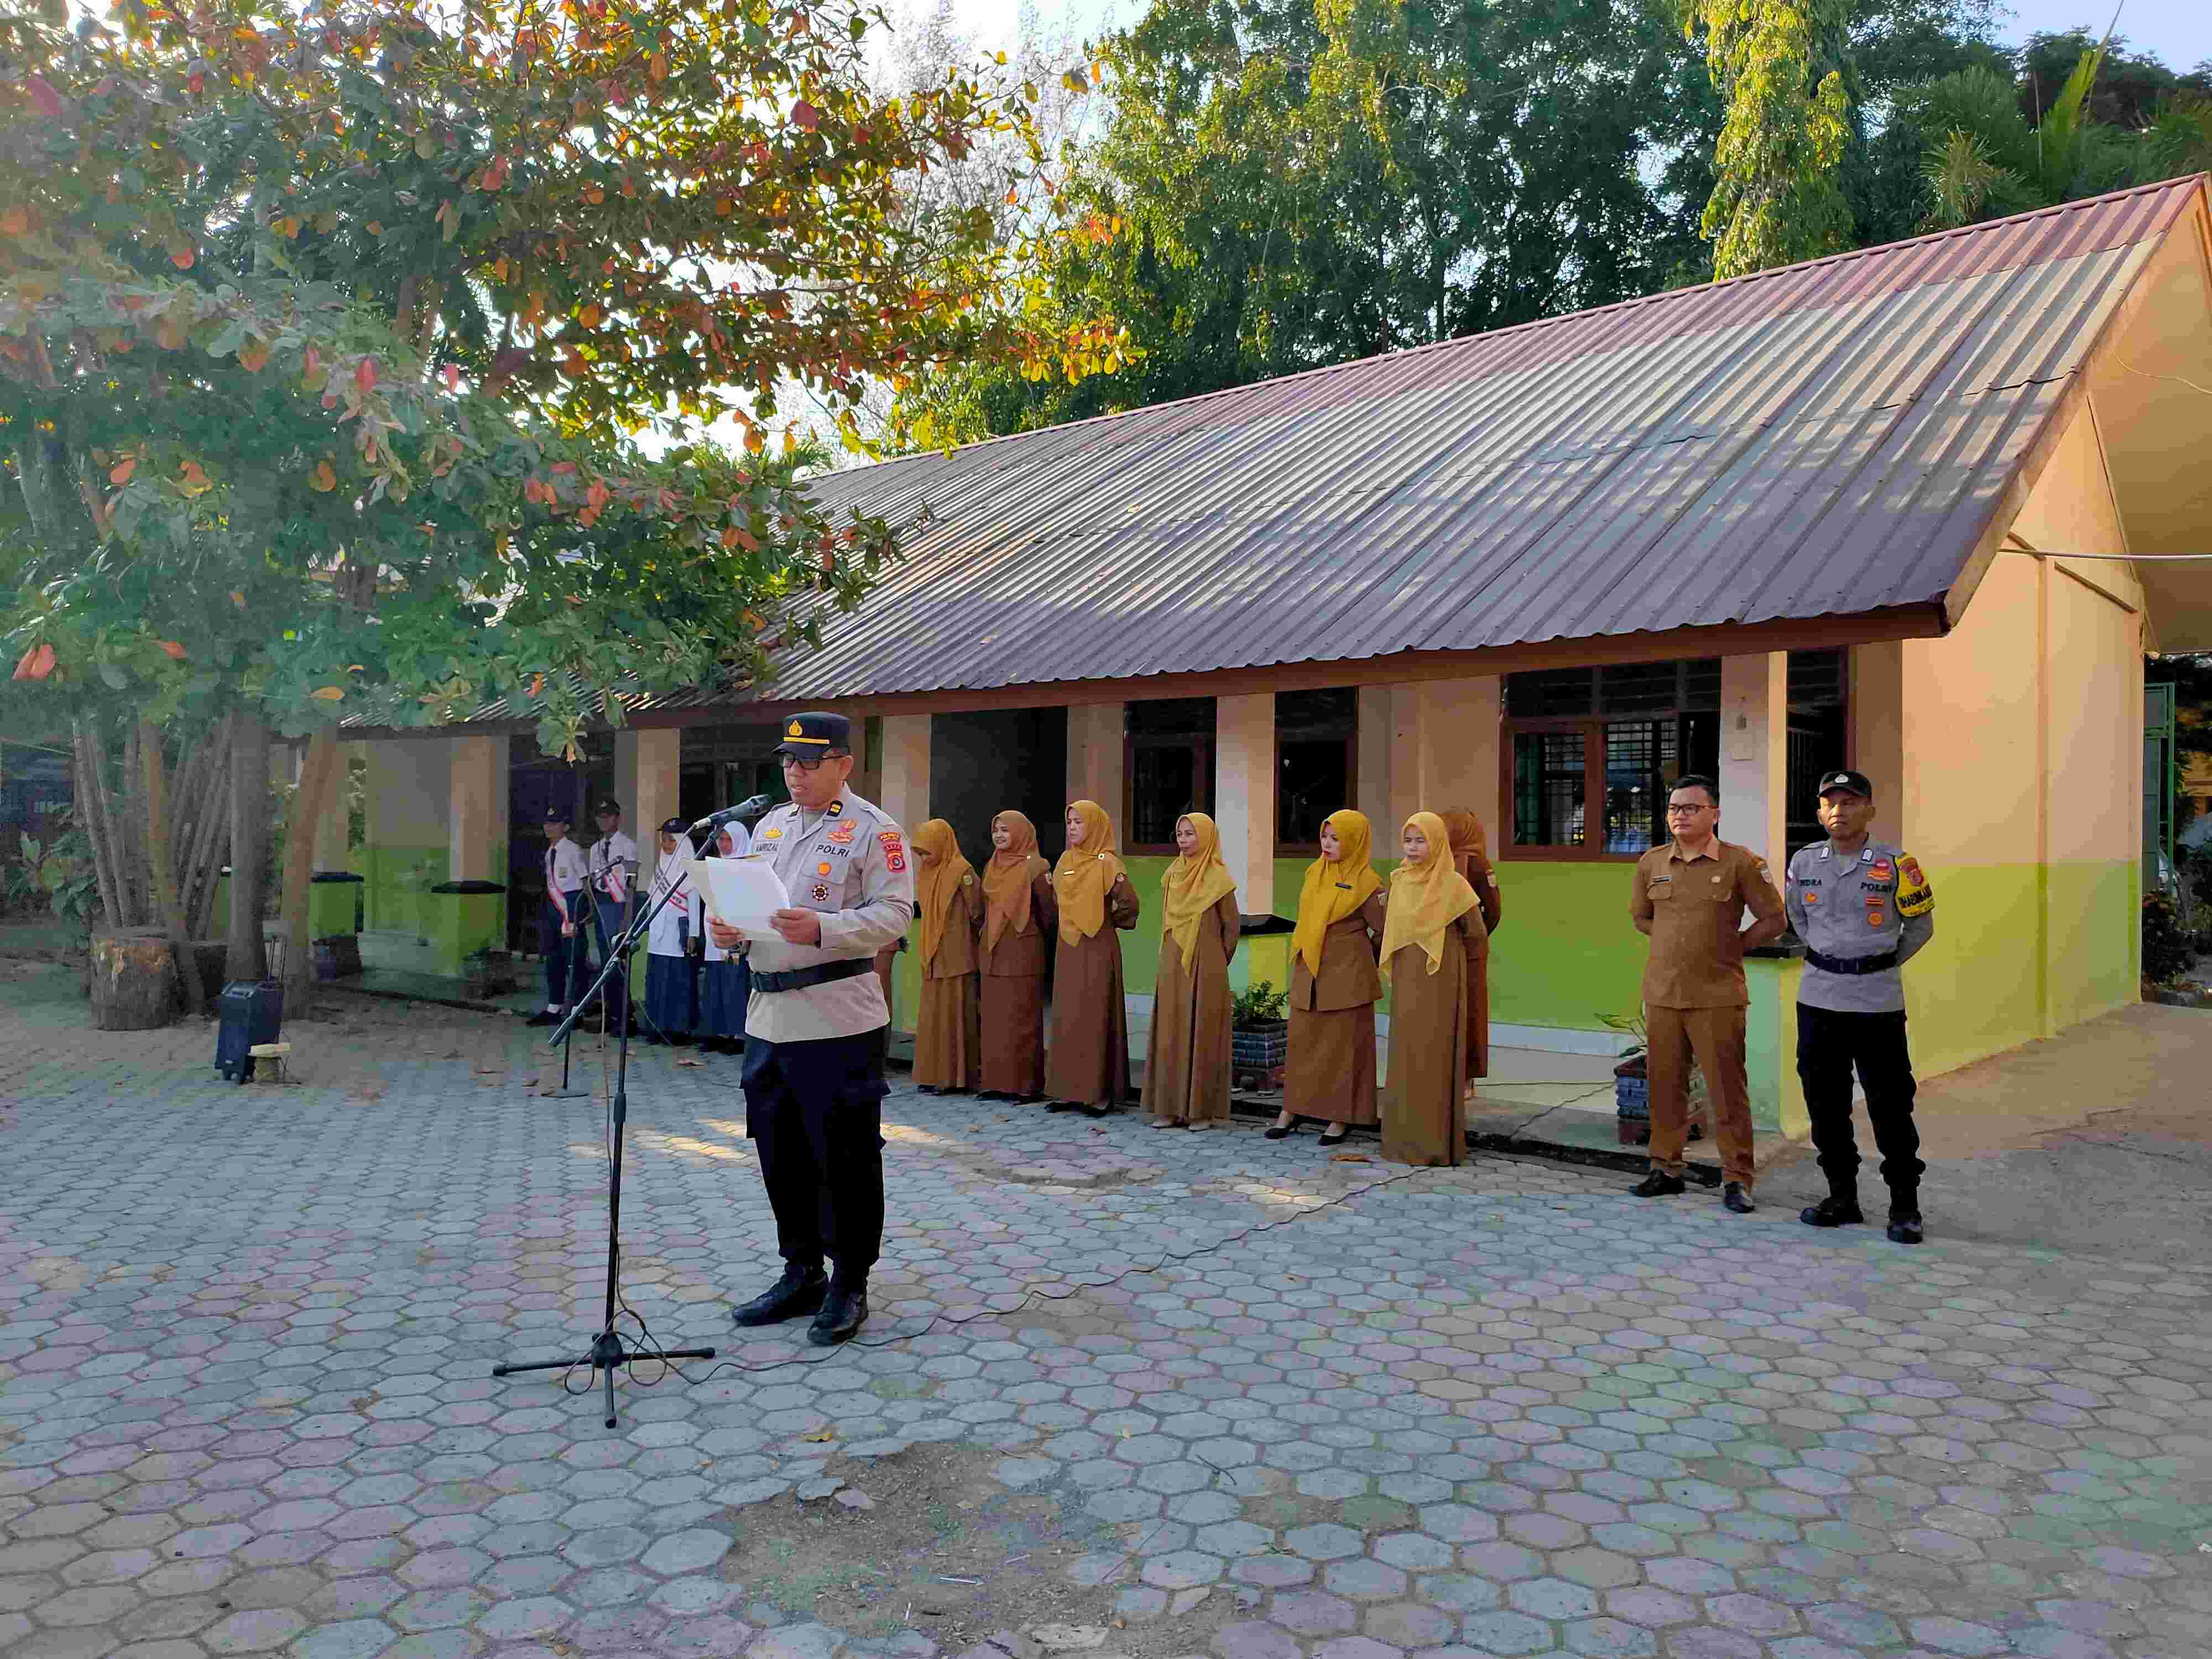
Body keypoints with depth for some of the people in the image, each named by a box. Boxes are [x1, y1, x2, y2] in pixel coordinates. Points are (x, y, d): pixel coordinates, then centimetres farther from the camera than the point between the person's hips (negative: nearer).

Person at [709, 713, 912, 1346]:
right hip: (769, 1014, 7)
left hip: (837, 1018, -7)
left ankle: (849, 1287, 15)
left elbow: (894, 913, -13)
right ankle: (802, 1274, 30)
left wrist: (821, 929, -26)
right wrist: (730, 929, 0)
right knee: (781, 1152, 15)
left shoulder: (872, 829, -5)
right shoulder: (769, 825, 17)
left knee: (845, 1157, 0)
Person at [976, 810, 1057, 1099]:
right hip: (993, 955, 7)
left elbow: (1049, 912, -10)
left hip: (1023, 954, -7)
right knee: (994, 1019, 8)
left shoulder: (1036, 867, -7)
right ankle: (997, 1082, 14)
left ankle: (1026, 1084, 2)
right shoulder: (991, 867, 14)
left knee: (1021, 1020, -4)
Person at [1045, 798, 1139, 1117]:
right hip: (1068, 949, 7)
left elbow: (1129, 903, -15)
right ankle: (1069, 1090, 13)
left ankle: (1099, 1093, 1)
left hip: (1097, 950, -7)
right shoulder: (1065, 861, 10)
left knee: (1095, 1017, -4)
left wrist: (1107, 921, -2)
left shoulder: (1107, 862, -11)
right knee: (1067, 1017, 7)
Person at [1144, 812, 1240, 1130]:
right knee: (1170, 1035, 5)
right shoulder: (1172, 874, 8)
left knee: (1202, 1035, -1)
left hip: (1206, 970, -5)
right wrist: (1172, 957, 13)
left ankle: (1202, 1110, 5)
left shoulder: (1218, 877, -7)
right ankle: (1171, 1107, 11)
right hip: (1172, 968, 5)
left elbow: (1232, 928, -2)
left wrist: (1214, 962, 4)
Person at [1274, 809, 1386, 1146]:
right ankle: (1291, 1110, 17)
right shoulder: (1315, 872, 8)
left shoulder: (1365, 882, -9)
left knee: (1343, 1043, 2)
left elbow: (1383, 929, -7)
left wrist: (1350, 951, 1)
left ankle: (1341, 1117, 10)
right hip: (1308, 972, 6)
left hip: (1346, 975, -5)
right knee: (1302, 1040, 9)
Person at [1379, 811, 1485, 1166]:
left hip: (1439, 980, -6)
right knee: (1405, 1054, 8)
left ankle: (1436, 1139, 3)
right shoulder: (1399, 880, 7)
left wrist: (1442, 947, 9)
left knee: (1434, 1055, -3)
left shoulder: (1453, 883, -10)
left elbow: (1476, 931, -3)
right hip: (1406, 978, 6)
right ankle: (1405, 1136, 16)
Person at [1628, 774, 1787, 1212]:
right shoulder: (1652, 863, 8)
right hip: (1661, 993, 4)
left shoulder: (1741, 862, -4)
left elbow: (1773, 920, 2)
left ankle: (1737, 1180, 9)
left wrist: (1730, 947, 1)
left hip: (1717, 996, -4)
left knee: (1727, 1089, -1)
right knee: (1665, 1085, 10)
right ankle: (1666, 1169, 21)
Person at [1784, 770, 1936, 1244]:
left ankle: (1904, 1207, 13)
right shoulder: (1804, 862, 4)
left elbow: (1920, 925, 5)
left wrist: (1881, 967, 5)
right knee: (1824, 1103, 9)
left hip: (1877, 1002, -4)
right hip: (1817, 999, 4)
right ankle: (1842, 1196, 23)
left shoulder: (1894, 863, -7)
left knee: (1890, 1105, 0)